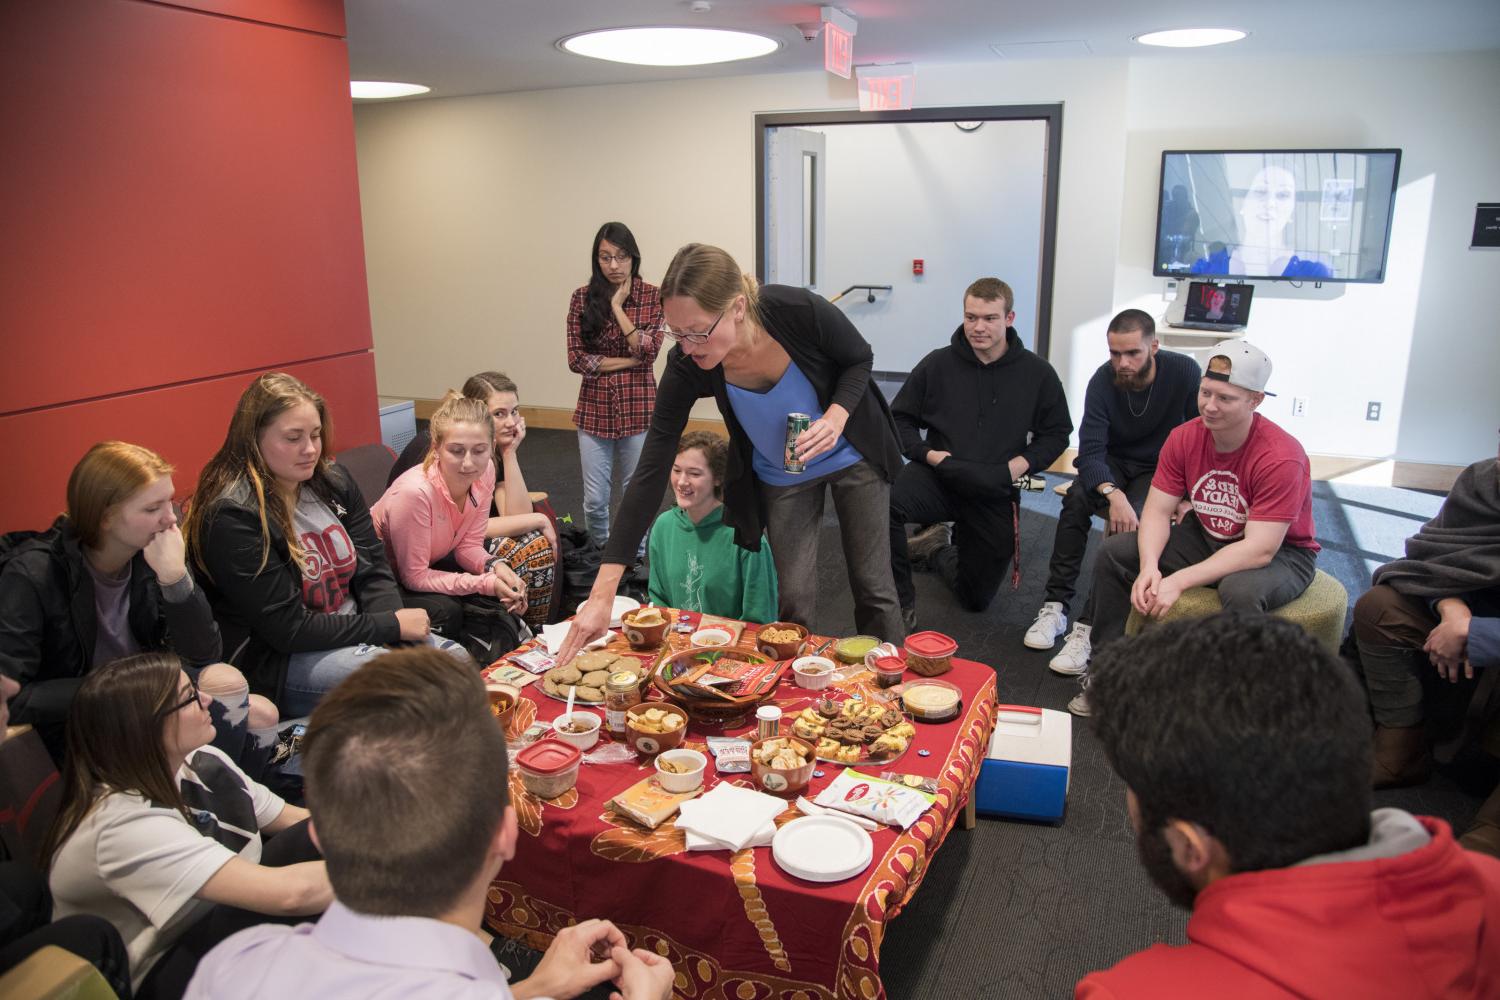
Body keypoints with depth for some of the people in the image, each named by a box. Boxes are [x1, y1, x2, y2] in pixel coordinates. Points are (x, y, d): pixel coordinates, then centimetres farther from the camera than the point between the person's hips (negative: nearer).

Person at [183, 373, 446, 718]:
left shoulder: (335, 483, 3)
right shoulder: (232, 517, -18)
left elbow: (374, 572, 3)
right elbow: (288, 629, -19)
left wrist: (401, 635, -15)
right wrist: (391, 625, -17)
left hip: (354, 633, 7)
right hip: (275, 661, -7)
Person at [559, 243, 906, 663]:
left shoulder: (800, 311, -34)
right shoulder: (687, 366, -28)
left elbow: (860, 359, -11)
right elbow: (652, 471, -26)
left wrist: (836, 417, -33)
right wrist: (603, 593, -30)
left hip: (853, 455, -1)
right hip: (779, 477, 1)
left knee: (873, 588, 7)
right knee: (794, 598, 1)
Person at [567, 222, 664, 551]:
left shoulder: (652, 297, -2)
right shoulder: (582, 298, 1)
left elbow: (647, 351, -13)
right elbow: (576, 359, -5)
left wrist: (618, 306, -12)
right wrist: (629, 361, -10)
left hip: (638, 408, -1)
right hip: (595, 408, 1)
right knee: (595, 500, 5)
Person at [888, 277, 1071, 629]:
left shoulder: (1037, 372, -1)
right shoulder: (937, 364, -3)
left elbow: (1057, 432, 7)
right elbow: (900, 418, 5)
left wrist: (1023, 463, -11)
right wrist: (928, 454, -12)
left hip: (994, 494, 2)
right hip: (938, 478, -1)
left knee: (976, 599, 12)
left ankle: (938, 551, 45)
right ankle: (901, 600, -16)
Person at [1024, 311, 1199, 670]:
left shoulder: (1184, 372, -17)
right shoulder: (1103, 381, -15)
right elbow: (1091, 452, -20)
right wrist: (1113, 494, -39)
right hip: (1113, 464, 2)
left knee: (1130, 525, -31)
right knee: (1076, 498, -29)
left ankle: (1090, 627, -31)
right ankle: (1055, 606, -25)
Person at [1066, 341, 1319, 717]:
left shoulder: (1281, 457, -28)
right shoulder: (1185, 438, -11)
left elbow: (1259, 550, -32)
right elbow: (1157, 511, -10)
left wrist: (1179, 581, -38)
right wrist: (1149, 567, -31)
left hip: (1282, 553, -6)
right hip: (1208, 537, 6)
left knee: (1241, 589, -40)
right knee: (1114, 551, -8)